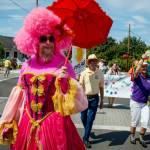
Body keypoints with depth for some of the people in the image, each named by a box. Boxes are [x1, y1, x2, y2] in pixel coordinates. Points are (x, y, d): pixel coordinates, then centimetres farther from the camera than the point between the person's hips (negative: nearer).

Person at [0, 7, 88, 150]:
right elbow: (18, 97, 9)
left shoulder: (63, 65, -4)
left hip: (54, 124, -3)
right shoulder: (27, 65, 5)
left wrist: (65, 81, -22)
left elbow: (76, 99, -6)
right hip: (27, 124, 3)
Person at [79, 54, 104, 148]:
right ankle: (88, 132, 41)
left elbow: (101, 87, 6)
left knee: (90, 119, -2)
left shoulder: (100, 73, -1)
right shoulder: (84, 73, -5)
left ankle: (86, 139, 8)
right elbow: (80, 86, -3)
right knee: (83, 118, 13)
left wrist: (102, 100, 7)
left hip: (94, 98, 0)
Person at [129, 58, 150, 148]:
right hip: (135, 102, -3)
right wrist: (142, 59, -42)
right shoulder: (137, 77, -11)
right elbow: (136, 72, -35)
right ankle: (132, 136, 31)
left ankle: (142, 138, 21)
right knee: (135, 122, 8)